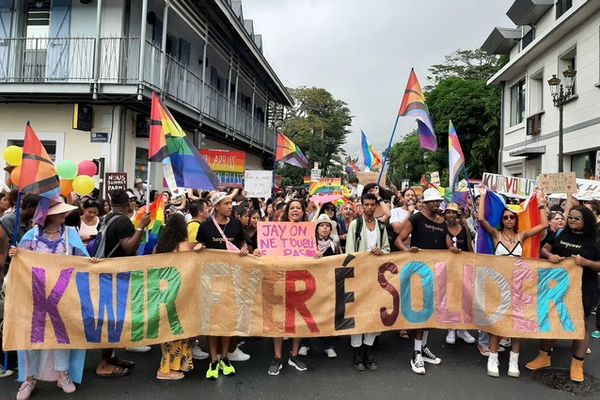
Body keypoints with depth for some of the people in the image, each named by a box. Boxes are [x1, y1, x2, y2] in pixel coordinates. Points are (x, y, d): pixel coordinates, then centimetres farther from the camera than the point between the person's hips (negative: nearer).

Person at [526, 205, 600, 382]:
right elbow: (544, 249, 6)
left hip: (583, 287, -3)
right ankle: (544, 356, 23)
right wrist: (549, 255, -15)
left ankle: (577, 364, 21)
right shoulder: (561, 233, 2)